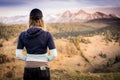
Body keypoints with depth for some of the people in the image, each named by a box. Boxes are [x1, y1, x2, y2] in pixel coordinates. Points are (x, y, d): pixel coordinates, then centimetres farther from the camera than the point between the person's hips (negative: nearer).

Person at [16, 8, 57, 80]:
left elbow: (18, 55, -3)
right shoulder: (47, 35, -10)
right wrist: (46, 59, 7)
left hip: (28, 69, 3)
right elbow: (54, 54, -12)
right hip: (43, 69, -2)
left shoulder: (22, 35, -3)